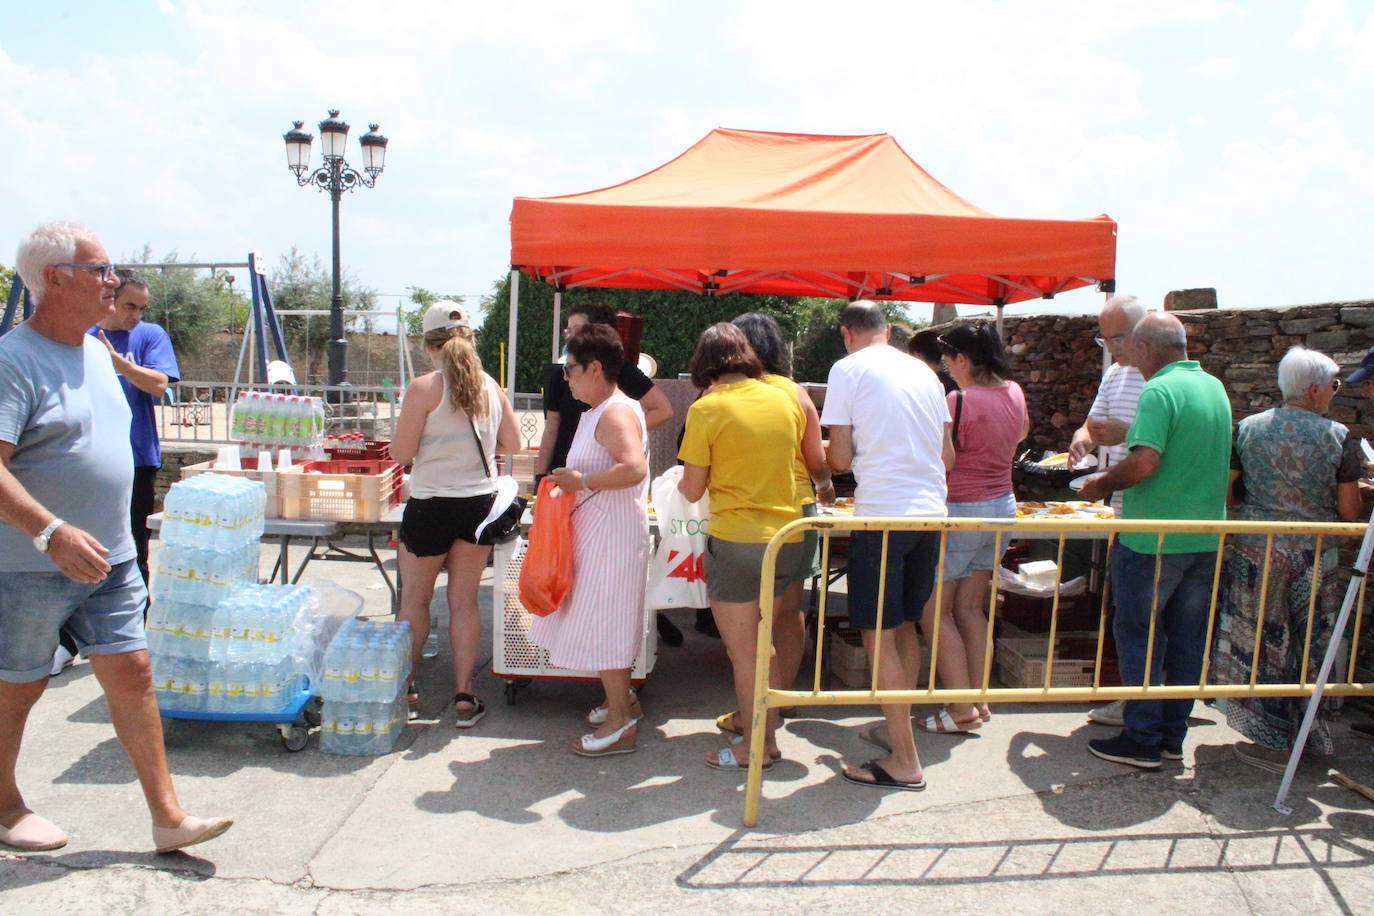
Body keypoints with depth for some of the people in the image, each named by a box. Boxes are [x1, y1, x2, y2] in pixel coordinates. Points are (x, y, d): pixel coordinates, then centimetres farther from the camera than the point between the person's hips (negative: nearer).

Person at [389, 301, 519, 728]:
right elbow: (512, 445, 5)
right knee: (465, 601, 12)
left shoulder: (423, 388, -13)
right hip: (481, 503, 4)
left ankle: (406, 687, 27)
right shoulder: (491, 386, 1)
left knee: (415, 599, 15)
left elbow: (401, 452, -13)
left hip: (432, 506, -4)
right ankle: (464, 697, 14)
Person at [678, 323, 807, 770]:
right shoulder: (785, 399, 5)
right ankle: (768, 736, 28)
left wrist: (680, 481, 16)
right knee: (761, 645, 20)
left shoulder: (706, 409, -10)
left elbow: (692, 490, -6)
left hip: (736, 540, -5)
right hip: (789, 538, 6)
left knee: (742, 651, 8)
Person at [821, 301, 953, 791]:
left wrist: (827, 457, 16)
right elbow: (948, 456, 17)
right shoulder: (925, 372, 14)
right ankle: (899, 730, 31)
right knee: (905, 627, 19)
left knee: (879, 635, 1)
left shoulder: (849, 369, -3)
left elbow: (840, 457, -7)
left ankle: (904, 763, 4)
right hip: (931, 512, 7)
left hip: (883, 515, -7)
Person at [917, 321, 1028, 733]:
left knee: (935, 611, 1)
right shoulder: (1014, 393, 3)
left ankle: (962, 708, 1)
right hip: (1002, 505, 8)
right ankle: (979, 699, 18)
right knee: (970, 607, 15)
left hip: (962, 512, -8)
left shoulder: (959, 401, -21)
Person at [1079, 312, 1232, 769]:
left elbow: (1144, 462, -26)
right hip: (1206, 537, 8)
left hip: (1153, 538, -8)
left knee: (1139, 633, 4)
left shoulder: (1159, 391, -16)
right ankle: (1173, 734, 23)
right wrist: (1124, 431, 24)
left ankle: (1143, 738, 9)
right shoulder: (1215, 388, 11)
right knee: (1187, 637, 13)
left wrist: (1102, 484, -9)